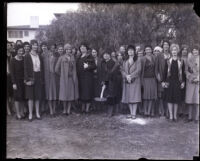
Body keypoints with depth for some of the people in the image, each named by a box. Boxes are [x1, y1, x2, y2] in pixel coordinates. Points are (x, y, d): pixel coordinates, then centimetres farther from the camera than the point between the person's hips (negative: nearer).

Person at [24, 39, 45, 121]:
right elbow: (26, 68, -6)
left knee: (38, 97, 7)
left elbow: (42, 68, 10)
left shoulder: (39, 56, 10)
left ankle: (37, 113, 16)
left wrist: (42, 79, 4)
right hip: (31, 77, -4)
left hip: (39, 77, 4)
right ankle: (30, 114, 7)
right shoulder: (27, 56, -2)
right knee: (31, 97, -1)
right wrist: (27, 79, -14)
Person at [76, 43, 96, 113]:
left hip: (88, 77, -5)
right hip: (80, 77, 5)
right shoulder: (79, 58, 16)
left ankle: (87, 108, 2)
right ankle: (83, 108, 14)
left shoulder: (89, 57, -1)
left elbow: (94, 66, -6)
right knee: (81, 92, 6)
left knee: (88, 92, -5)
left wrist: (88, 66, -19)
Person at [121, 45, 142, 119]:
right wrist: (126, 76, -12)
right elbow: (123, 71, 8)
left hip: (135, 81, -4)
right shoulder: (125, 61, 16)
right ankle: (131, 113, 9)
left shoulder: (137, 61, 4)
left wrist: (130, 76, -16)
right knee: (128, 98, 3)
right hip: (127, 82, 4)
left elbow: (138, 70, -8)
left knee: (134, 98, -7)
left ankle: (134, 114, -4)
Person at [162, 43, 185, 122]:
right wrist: (163, 81, -3)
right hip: (169, 82, 0)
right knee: (169, 99, -1)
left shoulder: (181, 62, 5)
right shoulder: (168, 61, 4)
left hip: (177, 82, 0)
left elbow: (183, 73, 6)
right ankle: (171, 116, 8)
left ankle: (175, 116, 13)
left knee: (176, 99, 4)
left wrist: (183, 82, -1)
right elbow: (165, 72, 3)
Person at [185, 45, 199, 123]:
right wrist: (190, 77, -4)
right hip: (190, 81, 3)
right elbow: (186, 70, 10)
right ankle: (190, 116, 11)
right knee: (189, 99, 3)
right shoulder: (189, 59, 11)